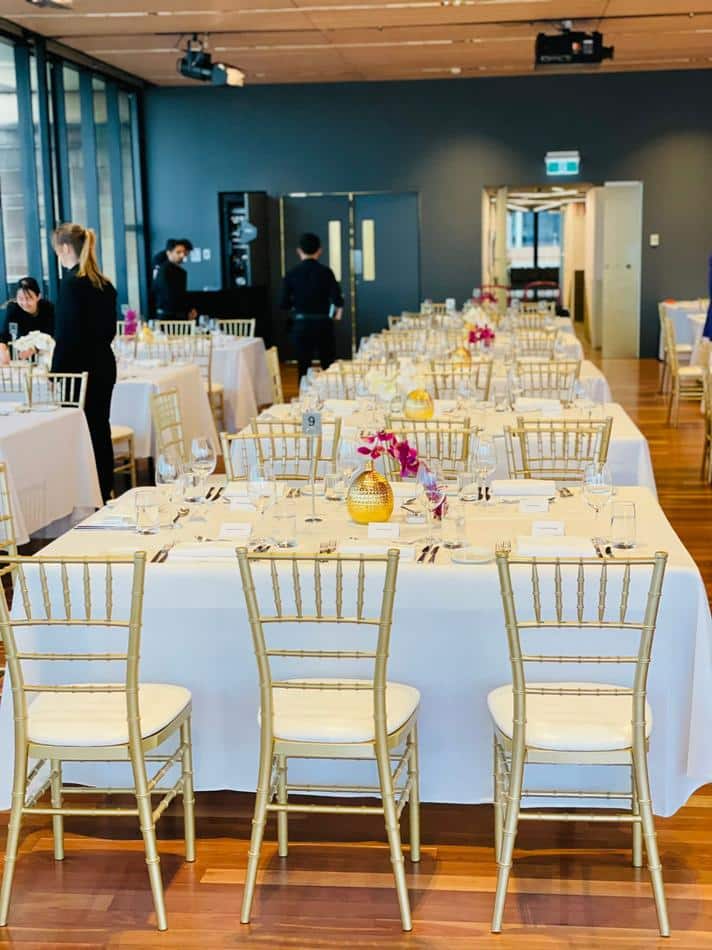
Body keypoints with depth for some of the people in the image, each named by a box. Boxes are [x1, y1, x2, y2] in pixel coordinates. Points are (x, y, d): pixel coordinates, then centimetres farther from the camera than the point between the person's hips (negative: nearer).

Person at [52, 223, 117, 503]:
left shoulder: (71, 282, -14)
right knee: (100, 427, 15)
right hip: (104, 364, 8)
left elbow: (68, 334, -17)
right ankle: (105, 492, 23)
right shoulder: (104, 283, 8)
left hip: (80, 367, -8)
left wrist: (55, 374, -11)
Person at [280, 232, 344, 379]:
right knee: (329, 367, 9)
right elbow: (338, 300, -12)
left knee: (304, 368, 6)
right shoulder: (325, 272, -6)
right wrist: (339, 310, 11)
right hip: (323, 323, -1)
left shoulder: (291, 274, -3)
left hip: (301, 325, 1)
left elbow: (284, 304, -2)